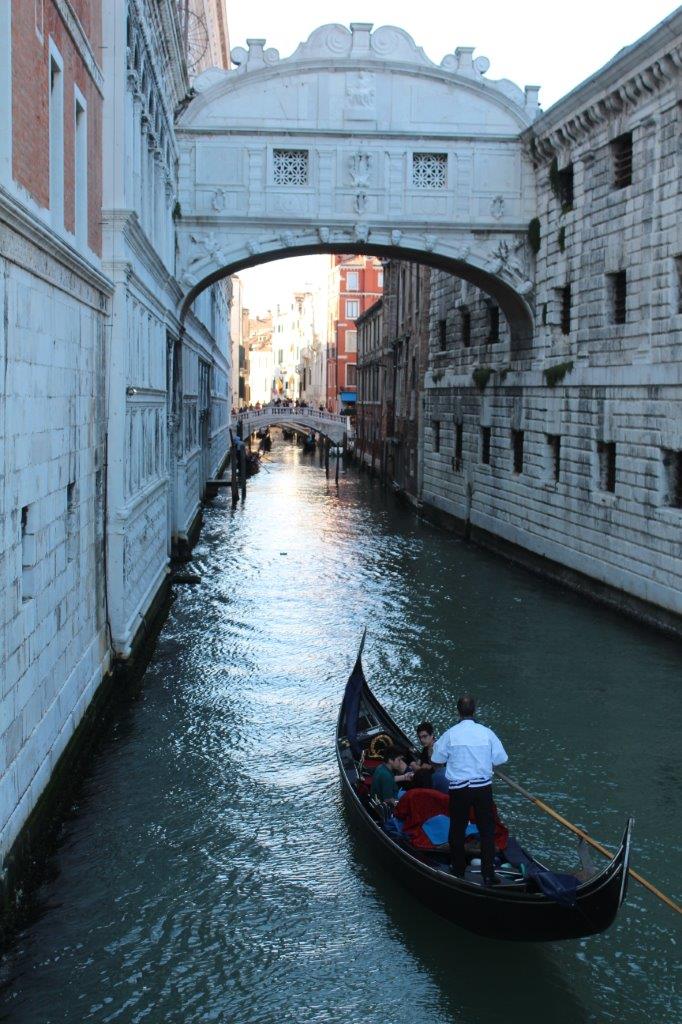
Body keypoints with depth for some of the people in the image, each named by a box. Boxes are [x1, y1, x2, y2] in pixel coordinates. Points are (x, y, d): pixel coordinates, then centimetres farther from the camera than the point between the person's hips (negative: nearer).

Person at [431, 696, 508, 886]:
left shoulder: (449, 735, -9)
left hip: (458, 790, 0)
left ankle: (458, 872, 24)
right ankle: (488, 875, 10)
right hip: (483, 787, 1)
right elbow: (500, 760, 0)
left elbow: (437, 760, 1)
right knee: (487, 831, 10)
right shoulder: (487, 733, -7)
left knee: (457, 830, 14)